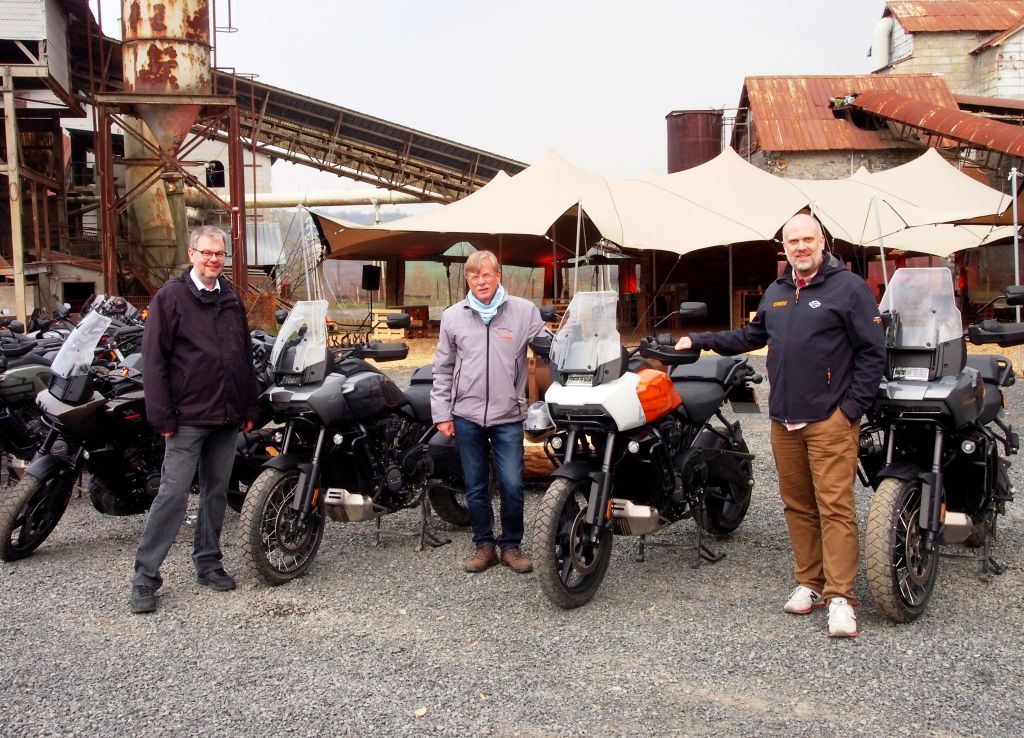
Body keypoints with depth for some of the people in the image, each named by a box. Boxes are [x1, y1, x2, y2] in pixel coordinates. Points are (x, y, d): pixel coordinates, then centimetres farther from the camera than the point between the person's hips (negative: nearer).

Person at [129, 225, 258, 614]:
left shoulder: (232, 299, 13)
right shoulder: (170, 297, -4)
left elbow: (245, 357, 17)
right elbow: (154, 359, -8)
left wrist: (249, 408, 12)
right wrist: (162, 416, -13)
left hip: (228, 417, 6)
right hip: (188, 418, -6)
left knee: (216, 492, 12)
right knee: (173, 494, -6)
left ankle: (208, 563, 25)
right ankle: (145, 577, 3)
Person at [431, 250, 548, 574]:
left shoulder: (524, 311, 0)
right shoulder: (452, 316, 6)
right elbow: (443, 368, 9)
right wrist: (442, 413, 6)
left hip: (508, 415, -2)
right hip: (467, 416, 2)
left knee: (512, 485, -3)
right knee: (475, 487, 10)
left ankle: (511, 545, 16)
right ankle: (484, 545, 25)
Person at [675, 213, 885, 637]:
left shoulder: (849, 287, -2)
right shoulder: (776, 293, 19)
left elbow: (872, 352, -4)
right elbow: (751, 336, 30)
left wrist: (852, 407, -10)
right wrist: (700, 341, 25)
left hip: (830, 421, -6)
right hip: (784, 421, 6)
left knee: (835, 507, -9)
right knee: (797, 506, 9)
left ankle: (840, 597, -6)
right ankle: (809, 583, 18)